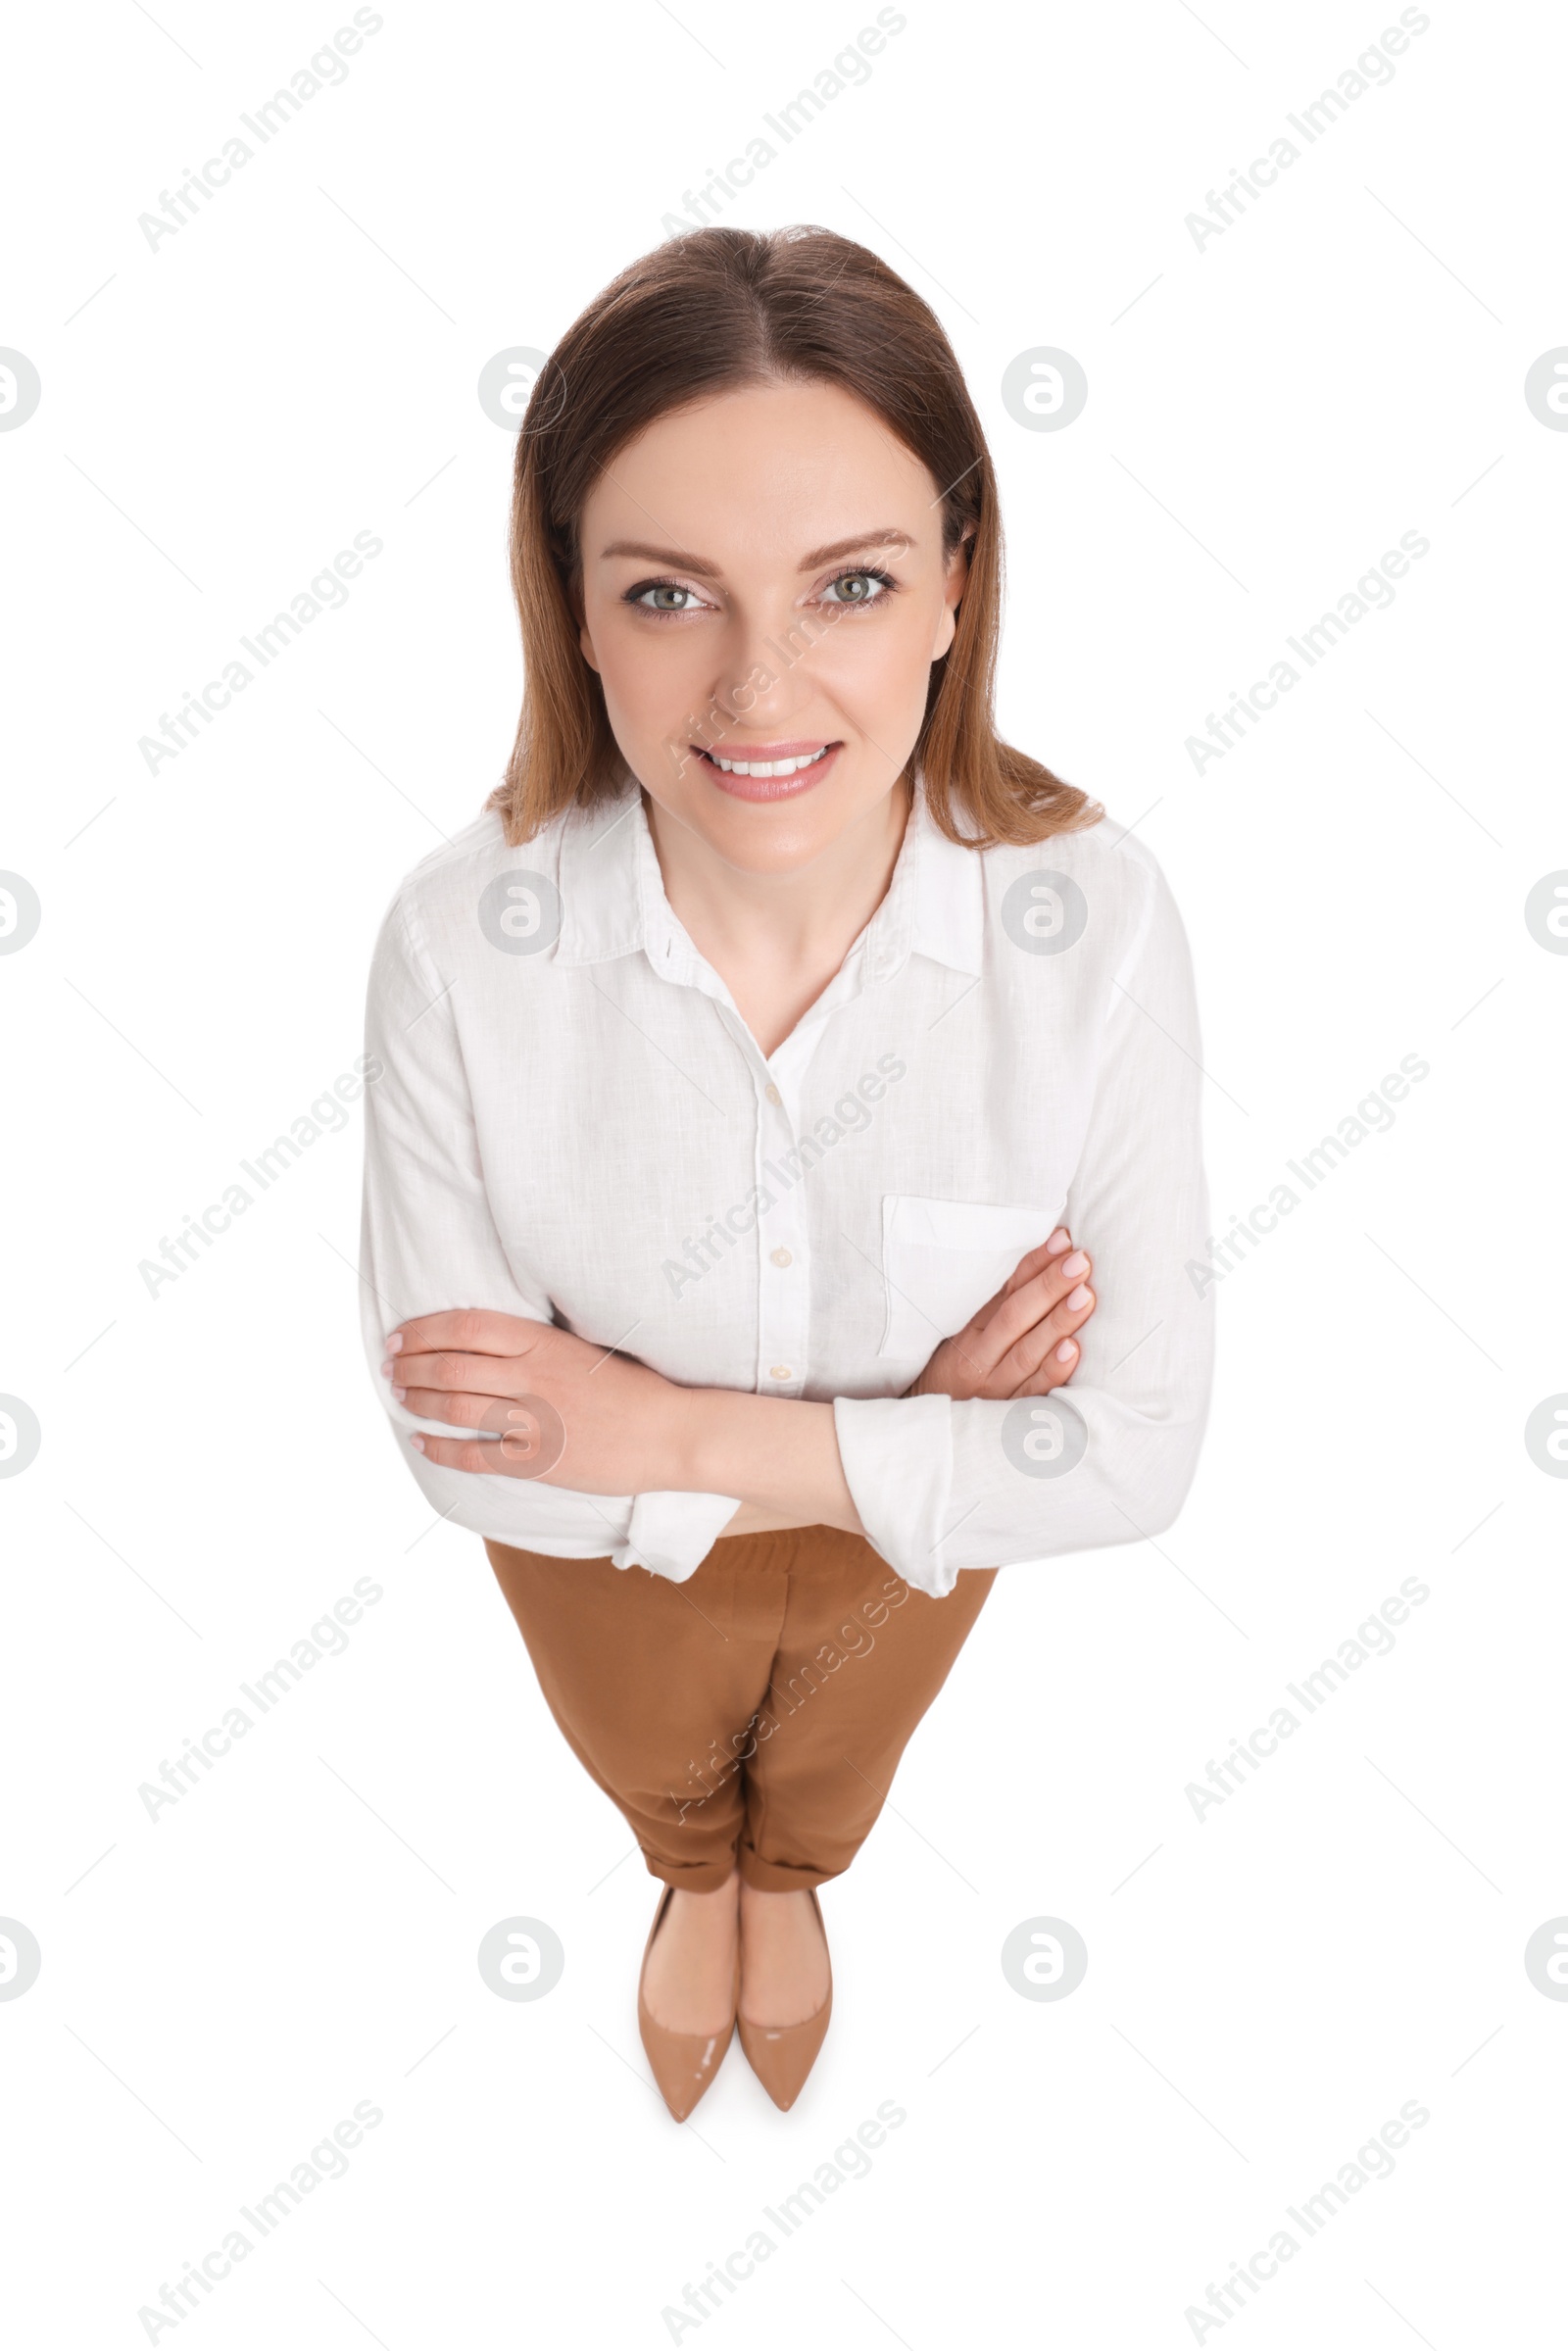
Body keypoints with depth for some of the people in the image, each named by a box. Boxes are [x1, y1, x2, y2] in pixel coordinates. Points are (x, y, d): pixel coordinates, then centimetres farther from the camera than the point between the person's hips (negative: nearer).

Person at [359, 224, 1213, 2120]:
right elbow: (464, 1434, -24)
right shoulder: (458, 945, -33)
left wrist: (679, 1430, -31)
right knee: (654, 1771, 35)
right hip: (603, 1559, 0)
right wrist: (910, 1415, -29)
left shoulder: (1096, 920, -33)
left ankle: (790, 1884, 75)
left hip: (916, 1554, 1)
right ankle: (697, 1881, 74)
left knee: (831, 1767, 36)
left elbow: (1136, 1449, -27)